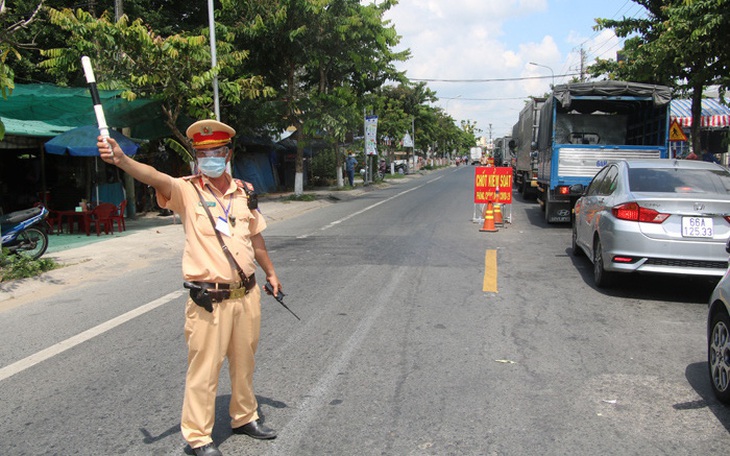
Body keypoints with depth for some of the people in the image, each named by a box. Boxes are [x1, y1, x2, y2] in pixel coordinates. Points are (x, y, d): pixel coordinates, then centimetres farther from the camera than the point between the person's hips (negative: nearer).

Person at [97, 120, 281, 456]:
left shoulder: (244, 192, 6)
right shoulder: (187, 190, -7)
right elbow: (154, 177, -28)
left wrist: (270, 273, 26)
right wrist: (121, 160, -47)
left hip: (247, 294, 5)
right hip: (209, 301, -5)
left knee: (244, 362, 20)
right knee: (204, 369, 4)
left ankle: (245, 418, 41)